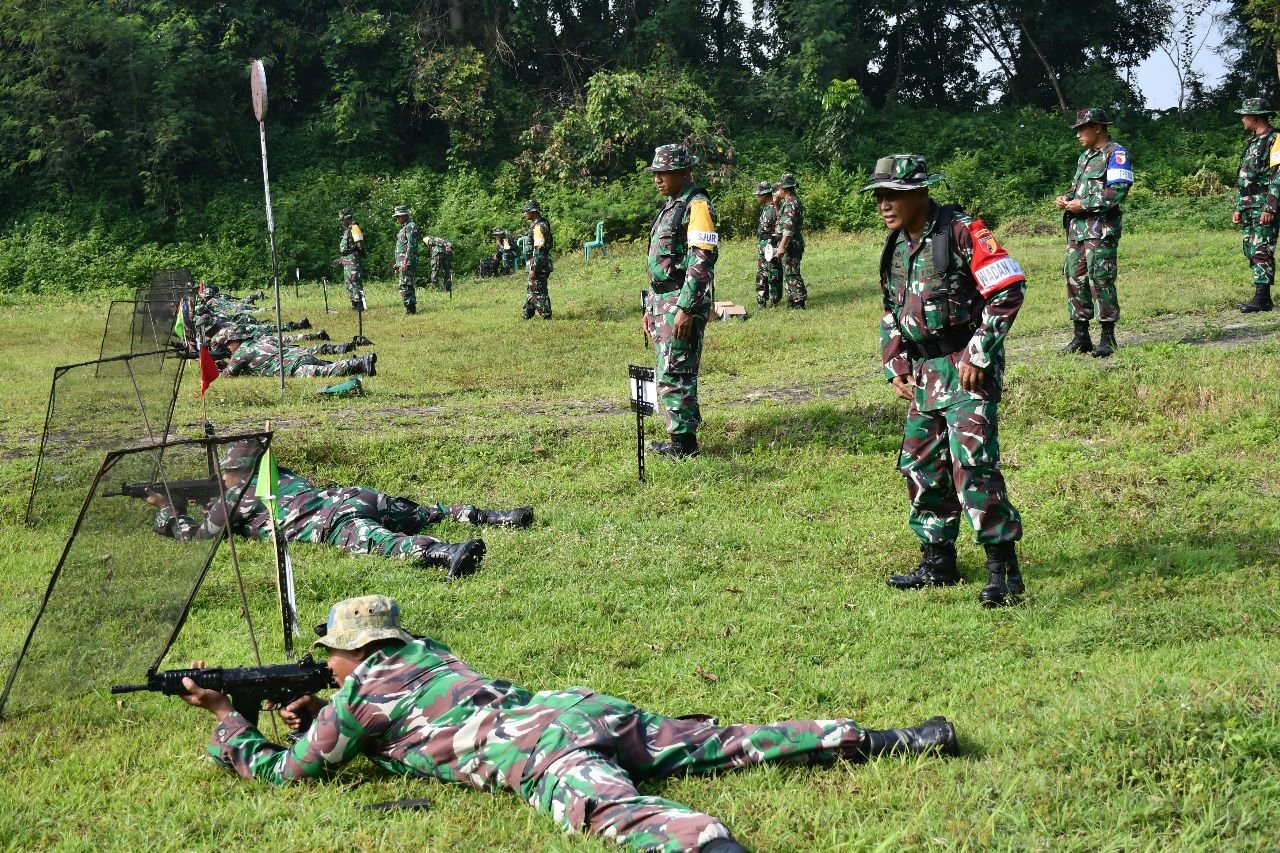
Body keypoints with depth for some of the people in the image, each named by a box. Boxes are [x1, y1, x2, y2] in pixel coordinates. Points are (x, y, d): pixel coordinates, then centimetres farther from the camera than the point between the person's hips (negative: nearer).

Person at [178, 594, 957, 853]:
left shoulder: (360, 695, 12)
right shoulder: (426, 654, 34)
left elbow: (282, 770, 19)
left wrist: (227, 715, 34)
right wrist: (320, 714, 46)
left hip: (541, 752, -8)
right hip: (586, 709, 8)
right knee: (735, 744, 6)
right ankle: (901, 740, 1)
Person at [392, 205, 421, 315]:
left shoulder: (410, 227, -10)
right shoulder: (404, 228, 21)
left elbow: (411, 246, -18)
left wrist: (406, 262, -24)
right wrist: (397, 264, 23)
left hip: (407, 261, -11)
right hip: (402, 262, 11)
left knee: (404, 286, -14)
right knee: (409, 286, 12)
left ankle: (409, 309, -14)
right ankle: (412, 309, 16)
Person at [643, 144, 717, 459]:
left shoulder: (697, 206, -13)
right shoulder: (671, 207, 18)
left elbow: (702, 261, -21)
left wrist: (686, 309, -24)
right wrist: (651, 308, 22)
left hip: (682, 302, -10)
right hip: (663, 301, 10)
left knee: (673, 374, -9)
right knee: (669, 374, 13)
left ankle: (683, 443, -4)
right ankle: (680, 438, 20)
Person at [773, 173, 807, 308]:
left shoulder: (790, 203, -17)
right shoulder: (792, 201, 15)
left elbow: (788, 227, -25)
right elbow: (783, 217, 31)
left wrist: (782, 246, -27)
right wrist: (777, 204, 18)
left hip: (790, 245, -10)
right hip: (790, 245, 10)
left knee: (791, 274, -8)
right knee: (788, 273, 15)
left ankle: (798, 303, -7)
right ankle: (792, 301, 21)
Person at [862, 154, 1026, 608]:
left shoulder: (961, 232, -13)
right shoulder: (896, 247, 12)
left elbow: (1009, 290, -16)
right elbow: (891, 313, 23)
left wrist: (980, 355, -17)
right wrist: (895, 367, 12)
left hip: (967, 368, -9)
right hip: (925, 374, 9)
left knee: (972, 463, -16)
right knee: (920, 465, 11)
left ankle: (1004, 570, -11)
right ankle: (938, 562, 24)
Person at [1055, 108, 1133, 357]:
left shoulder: (1116, 154, -6)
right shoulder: (1085, 156, 22)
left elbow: (1118, 191, -16)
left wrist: (1084, 204, -15)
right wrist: (1066, 198, 8)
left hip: (1100, 229, -9)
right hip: (1077, 228, 9)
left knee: (1100, 281, -9)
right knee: (1075, 279, 7)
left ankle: (1107, 338, -2)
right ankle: (1081, 336, 13)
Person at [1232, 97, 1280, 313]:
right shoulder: (1253, 142, 19)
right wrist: (1238, 208, 19)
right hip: (1248, 207, 9)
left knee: (1262, 252, -12)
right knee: (1251, 253, 9)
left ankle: (1262, 298, -13)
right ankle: (1261, 296, 13)